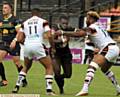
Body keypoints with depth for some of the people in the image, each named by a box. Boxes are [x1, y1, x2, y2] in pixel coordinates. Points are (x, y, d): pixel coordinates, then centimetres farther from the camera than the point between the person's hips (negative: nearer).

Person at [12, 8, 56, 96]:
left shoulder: (25, 23, 17)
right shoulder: (43, 22, 8)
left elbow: (19, 39, 12)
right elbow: (49, 36, -3)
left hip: (27, 46, 4)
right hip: (37, 46, -4)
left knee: (26, 67, 29)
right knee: (49, 67, 11)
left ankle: (17, 86, 17)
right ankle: (49, 89, -3)